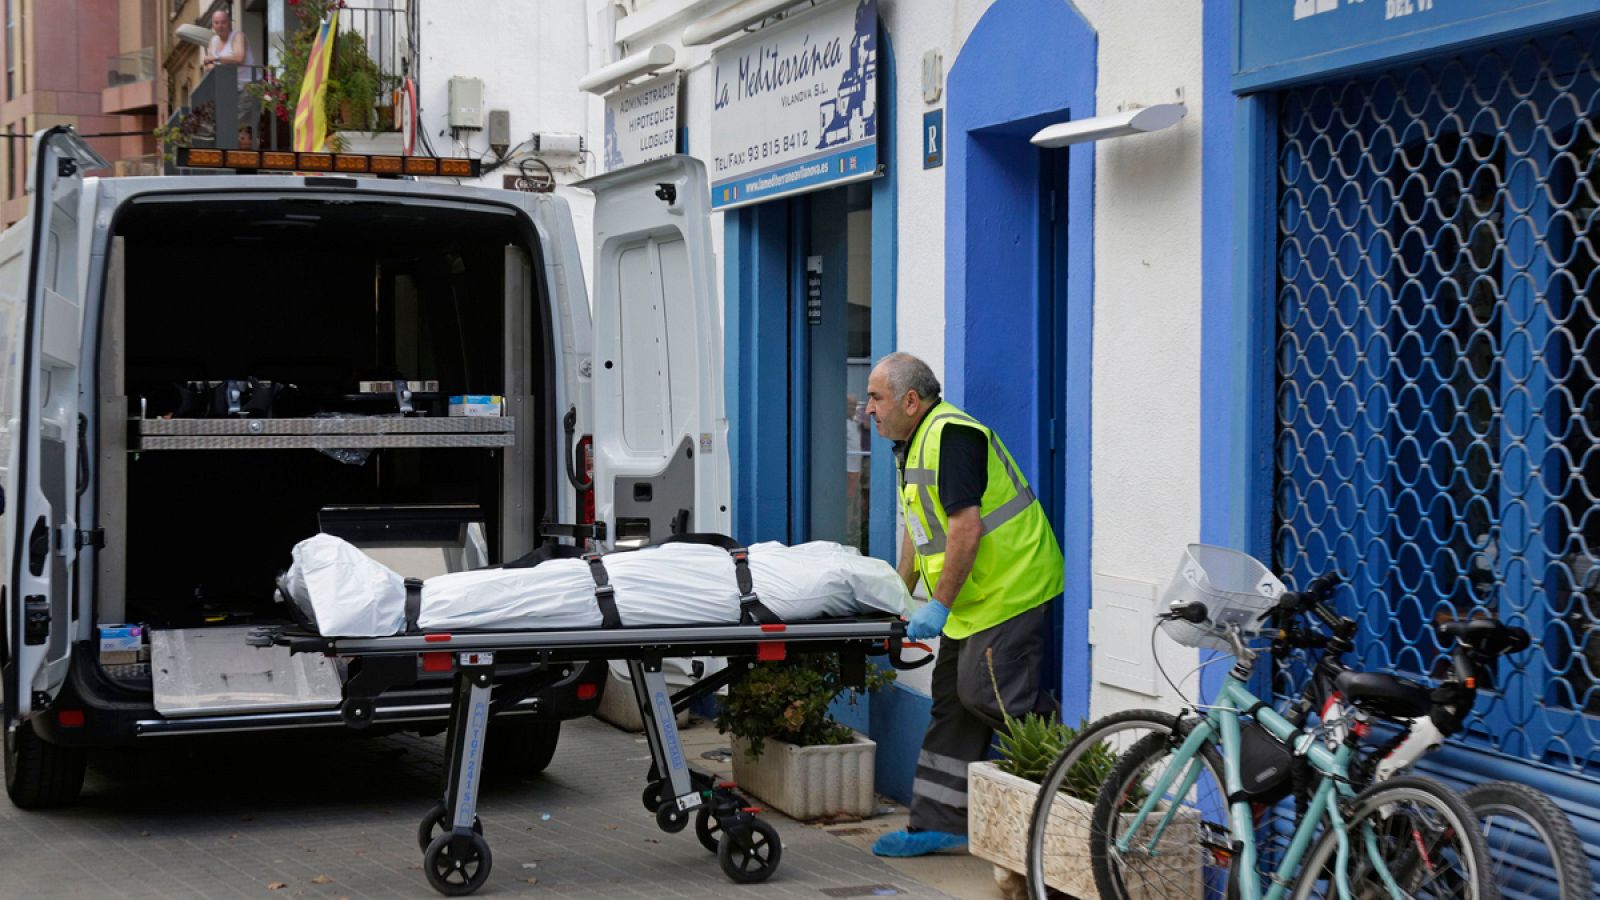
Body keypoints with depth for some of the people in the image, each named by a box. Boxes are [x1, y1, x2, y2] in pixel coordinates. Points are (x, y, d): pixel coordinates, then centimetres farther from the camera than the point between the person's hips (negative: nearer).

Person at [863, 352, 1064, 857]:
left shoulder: (951, 436, -18)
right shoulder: (914, 444, 16)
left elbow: (966, 529, -25)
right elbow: (919, 530, 25)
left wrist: (939, 605, -21)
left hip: (1009, 588, -11)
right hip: (973, 600, 11)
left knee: (986, 694, -14)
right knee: (953, 703, 10)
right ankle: (939, 825, 14)